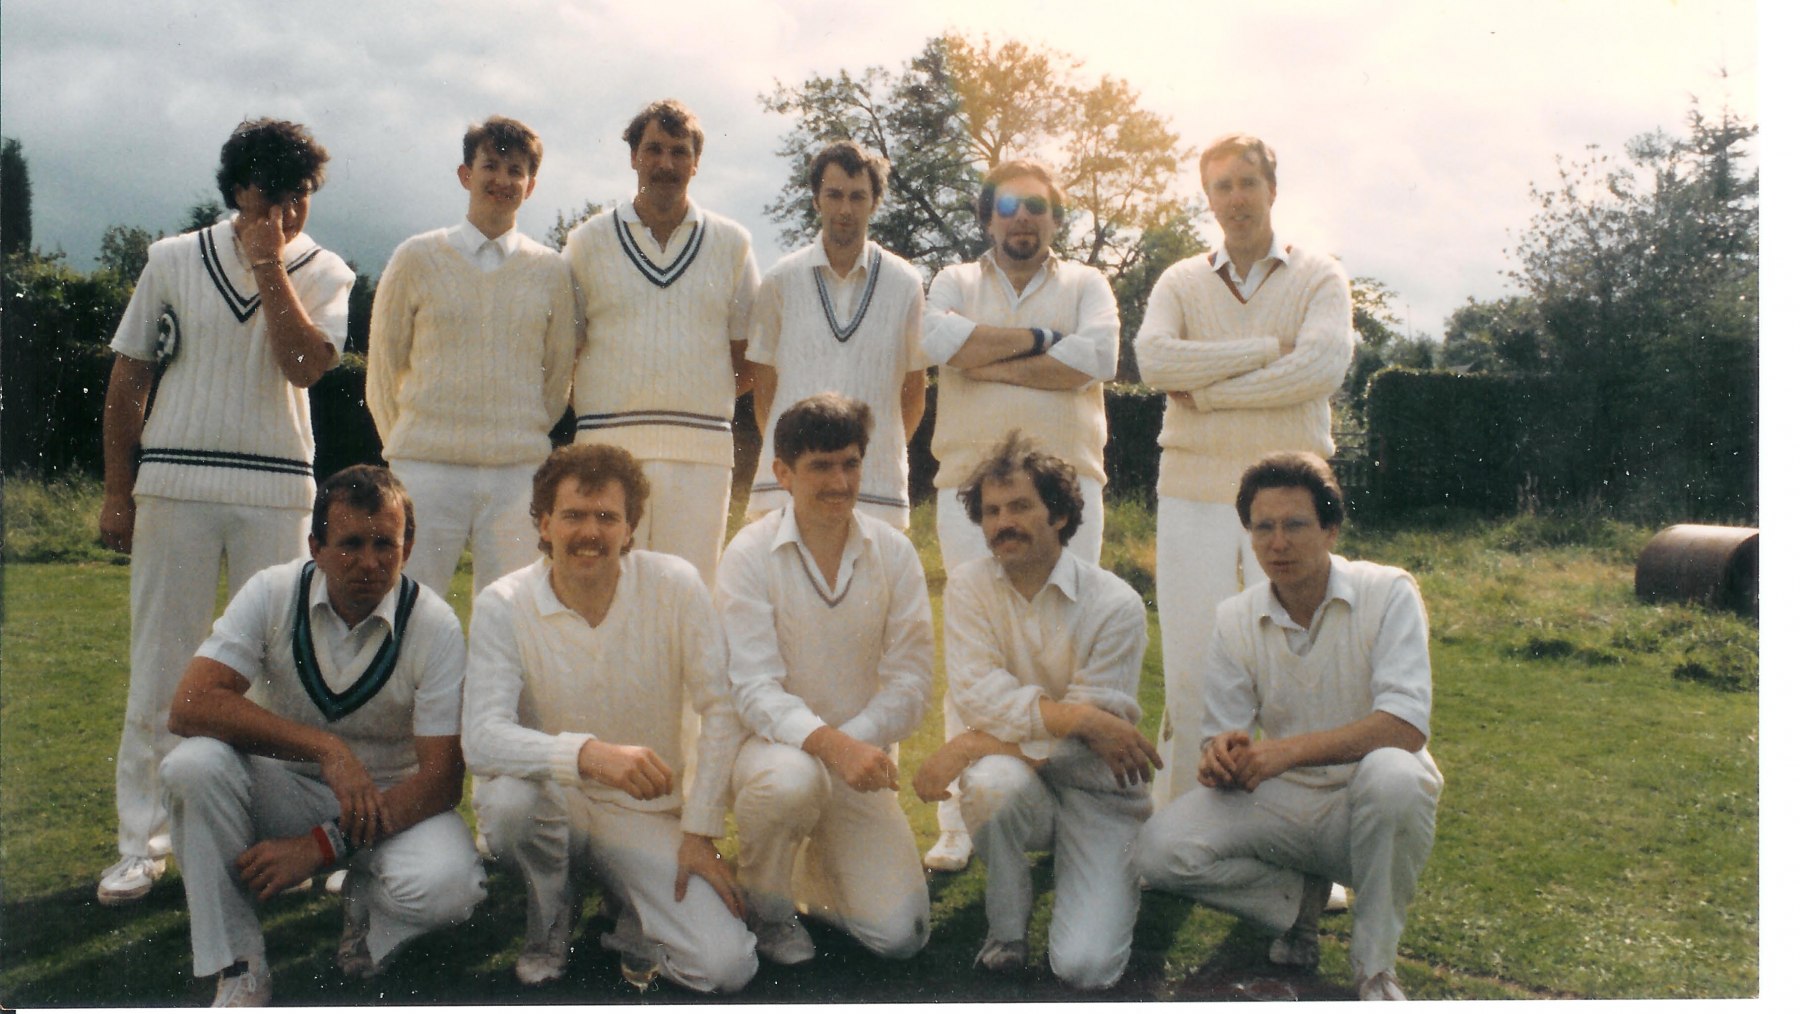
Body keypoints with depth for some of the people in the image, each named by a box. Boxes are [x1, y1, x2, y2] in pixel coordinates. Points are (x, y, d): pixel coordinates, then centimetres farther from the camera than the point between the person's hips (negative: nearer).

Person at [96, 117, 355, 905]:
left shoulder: (324, 273, 6)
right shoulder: (173, 261, 7)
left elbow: (303, 365, -13)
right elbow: (128, 379, 8)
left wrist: (270, 265, -10)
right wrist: (117, 492, 5)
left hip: (276, 492, 0)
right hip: (174, 485, 0)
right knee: (160, 668, 3)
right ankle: (141, 843, 12)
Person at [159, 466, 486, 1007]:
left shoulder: (435, 625, -16)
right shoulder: (273, 593, -11)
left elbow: (442, 777, -18)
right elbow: (189, 706, -23)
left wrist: (319, 846, -28)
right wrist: (326, 748, -32)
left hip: (393, 800, -2)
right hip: (284, 788, 2)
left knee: (447, 885, -32)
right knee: (193, 764, -28)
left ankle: (368, 904, 6)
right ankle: (239, 967, -13)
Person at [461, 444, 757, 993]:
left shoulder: (675, 586, -12)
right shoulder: (503, 606, -13)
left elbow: (722, 708, -7)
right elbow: (483, 739, -25)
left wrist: (700, 832, -10)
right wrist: (587, 755, -43)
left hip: (646, 810, 0)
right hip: (553, 799, 1)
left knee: (726, 967, -19)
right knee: (508, 799, -36)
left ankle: (632, 910, 15)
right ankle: (550, 915, -2)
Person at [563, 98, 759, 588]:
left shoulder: (731, 243, 12)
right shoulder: (588, 241, 10)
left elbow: (749, 362, 14)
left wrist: (701, 400, 3)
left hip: (702, 450, 1)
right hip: (608, 445, -1)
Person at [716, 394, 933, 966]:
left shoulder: (894, 554, -2)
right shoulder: (750, 555, -11)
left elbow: (911, 681, -3)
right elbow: (755, 688, -18)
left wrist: (854, 743, -21)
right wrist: (829, 744, -35)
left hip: (860, 754, 3)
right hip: (774, 744, -2)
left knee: (900, 935, -9)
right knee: (790, 779, -39)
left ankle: (821, 878, 26)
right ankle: (765, 907, -6)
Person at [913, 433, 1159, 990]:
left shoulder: (1114, 605, -13)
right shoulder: (969, 586, -5)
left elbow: (1092, 740, -16)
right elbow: (977, 695, -17)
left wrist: (971, 745, -21)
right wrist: (1075, 717, -29)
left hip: (1097, 792, -2)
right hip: (1021, 778, 2)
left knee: (1085, 966, -18)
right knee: (992, 781, -35)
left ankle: (1111, 886, 18)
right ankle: (1006, 927, -5)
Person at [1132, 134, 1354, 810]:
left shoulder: (1319, 278, 7)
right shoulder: (1180, 282, 12)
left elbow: (1323, 365, -12)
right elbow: (1153, 358, -9)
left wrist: (1207, 391, -9)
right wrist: (1266, 351, -9)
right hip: (1194, 494, 1)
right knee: (1188, 668, 3)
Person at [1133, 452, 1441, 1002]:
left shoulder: (1387, 593, -10)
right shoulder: (1235, 619, 1)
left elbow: (1406, 725, -21)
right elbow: (1220, 734, 0)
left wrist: (1289, 749, -31)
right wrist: (1221, 757, -26)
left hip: (1366, 810, -2)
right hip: (1280, 806, 3)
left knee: (1389, 772, -38)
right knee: (1161, 849, -22)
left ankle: (1375, 963, -13)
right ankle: (1300, 898, 7)